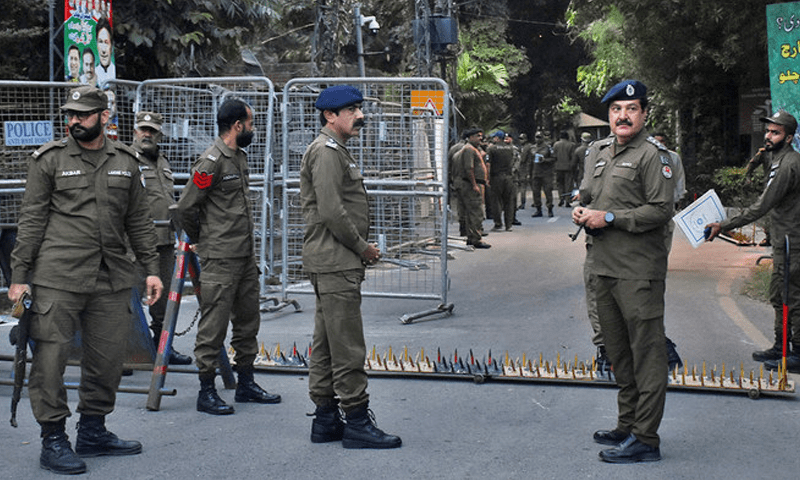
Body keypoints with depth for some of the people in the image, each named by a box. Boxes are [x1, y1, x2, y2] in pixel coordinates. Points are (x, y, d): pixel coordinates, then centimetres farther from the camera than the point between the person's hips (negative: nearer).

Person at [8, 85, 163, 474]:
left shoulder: (125, 161, 13)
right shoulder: (49, 160, 2)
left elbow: (138, 221, 17)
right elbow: (31, 220, 1)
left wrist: (151, 268, 11)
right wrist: (19, 276, -2)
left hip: (112, 279, 4)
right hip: (58, 277, -4)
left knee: (108, 357, 7)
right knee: (51, 355, -5)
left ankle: (93, 432, 22)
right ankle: (53, 441, 5)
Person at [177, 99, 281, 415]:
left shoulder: (240, 157, 15)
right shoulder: (212, 161, -14)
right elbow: (186, 207, -13)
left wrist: (251, 252, 19)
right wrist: (199, 240, 2)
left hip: (245, 256, 9)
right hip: (219, 259, -9)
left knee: (248, 320, 14)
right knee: (214, 326, -3)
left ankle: (245, 384, 24)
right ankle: (206, 392, 4)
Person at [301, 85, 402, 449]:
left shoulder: (337, 151, 21)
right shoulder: (326, 151, -13)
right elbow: (331, 212, -21)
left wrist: (361, 248, 12)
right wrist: (362, 247, -11)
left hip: (336, 263, 11)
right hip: (335, 264, -11)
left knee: (326, 344, 13)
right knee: (348, 346, -7)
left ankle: (325, 419, 19)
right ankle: (357, 422, -4)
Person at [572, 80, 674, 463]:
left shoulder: (653, 155, -9)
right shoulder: (598, 151, 15)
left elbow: (660, 211, -16)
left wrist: (609, 218, -17)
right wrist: (582, 211, 6)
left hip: (640, 271, -9)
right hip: (604, 267, 9)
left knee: (647, 353, -5)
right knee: (618, 353, 17)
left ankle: (645, 439, -2)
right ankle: (627, 427, 29)